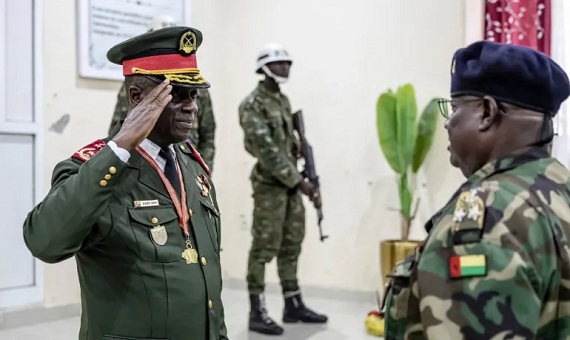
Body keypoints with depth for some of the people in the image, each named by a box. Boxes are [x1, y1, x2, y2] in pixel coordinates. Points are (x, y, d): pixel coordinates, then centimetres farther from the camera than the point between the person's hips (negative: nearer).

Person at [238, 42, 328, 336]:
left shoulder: (283, 100, 15)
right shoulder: (252, 104, -12)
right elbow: (267, 150, -18)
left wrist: (298, 179, 8)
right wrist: (298, 181, -19)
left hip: (291, 183, 8)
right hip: (269, 184, -8)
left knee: (291, 245, 12)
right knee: (264, 248, -4)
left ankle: (293, 305, 22)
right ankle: (257, 313, 3)